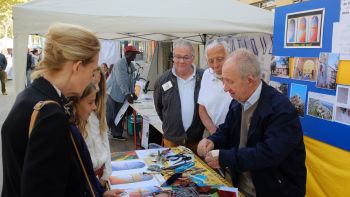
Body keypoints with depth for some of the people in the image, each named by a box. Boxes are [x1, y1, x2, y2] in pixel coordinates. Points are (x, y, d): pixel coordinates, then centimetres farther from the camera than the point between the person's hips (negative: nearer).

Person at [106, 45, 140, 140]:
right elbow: (121, 81, -25)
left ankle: (117, 134, 19)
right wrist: (127, 94, -28)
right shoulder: (120, 64, -18)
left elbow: (131, 80, 9)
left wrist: (133, 93, 0)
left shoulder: (131, 65, 8)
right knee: (110, 115, -3)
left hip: (121, 95, 8)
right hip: (112, 93, -8)